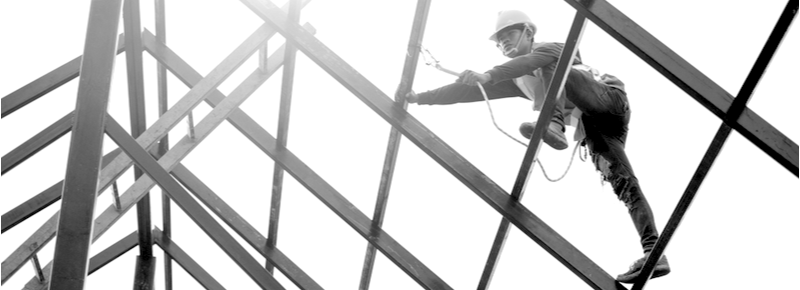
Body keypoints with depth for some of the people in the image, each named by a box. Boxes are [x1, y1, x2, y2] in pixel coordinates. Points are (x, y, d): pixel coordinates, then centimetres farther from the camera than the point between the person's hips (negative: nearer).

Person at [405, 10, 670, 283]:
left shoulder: (550, 48, 2)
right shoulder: (517, 79, 23)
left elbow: (534, 61, -22)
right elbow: (471, 90, 18)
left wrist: (488, 75, -37)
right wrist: (420, 97, 10)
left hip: (609, 99, -6)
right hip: (592, 128, 6)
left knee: (551, 68, -22)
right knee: (624, 183, -13)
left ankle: (552, 125, -45)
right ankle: (654, 253, -27)